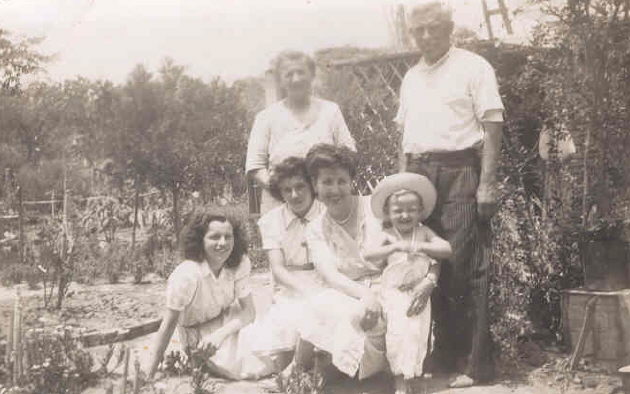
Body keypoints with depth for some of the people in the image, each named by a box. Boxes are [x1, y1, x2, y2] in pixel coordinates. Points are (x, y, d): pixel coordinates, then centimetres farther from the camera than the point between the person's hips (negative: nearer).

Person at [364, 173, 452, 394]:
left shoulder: (424, 233, 3)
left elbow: (446, 249, -8)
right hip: (394, 292, -2)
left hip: (418, 292, 2)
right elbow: (369, 255, -17)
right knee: (398, 331, -13)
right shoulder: (387, 235, -2)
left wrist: (421, 246, -20)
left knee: (415, 331, -4)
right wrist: (396, 247, -28)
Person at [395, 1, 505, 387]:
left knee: (466, 268, -7)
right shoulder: (411, 78, 17)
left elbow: (493, 127, -6)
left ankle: (476, 363, 1)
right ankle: (445, 355, 18)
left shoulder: (473, 67, -1)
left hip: (459, 171, -6)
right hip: (420, 174, 6)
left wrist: (487, 183, -13)